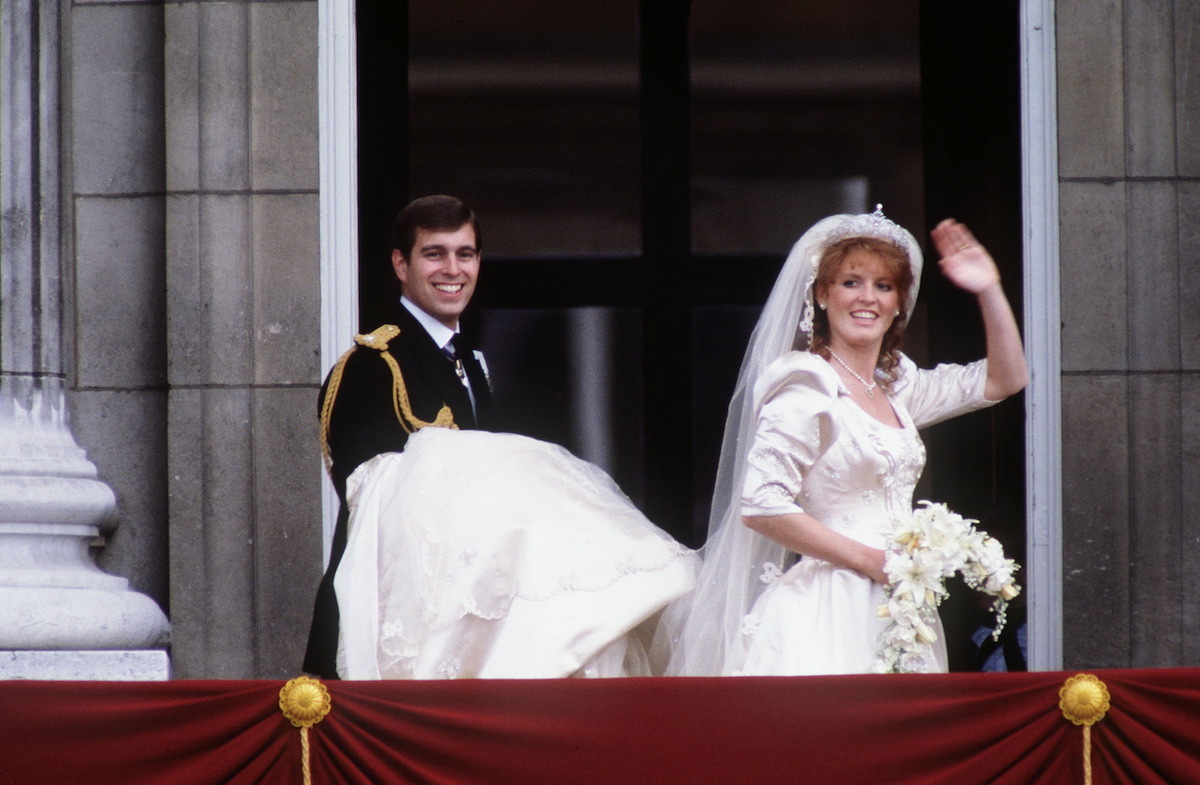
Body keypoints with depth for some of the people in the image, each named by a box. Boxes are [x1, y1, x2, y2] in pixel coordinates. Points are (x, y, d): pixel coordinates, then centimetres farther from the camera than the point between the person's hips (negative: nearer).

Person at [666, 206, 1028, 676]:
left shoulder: (897, 386, 16)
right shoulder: (806, 388, -7)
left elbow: (1004, 379, 25)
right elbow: (760, 507, -15)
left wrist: (990, 292, 12)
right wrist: (870, 560, -13)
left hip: (895, 612, 7)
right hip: (827, 614, -7)